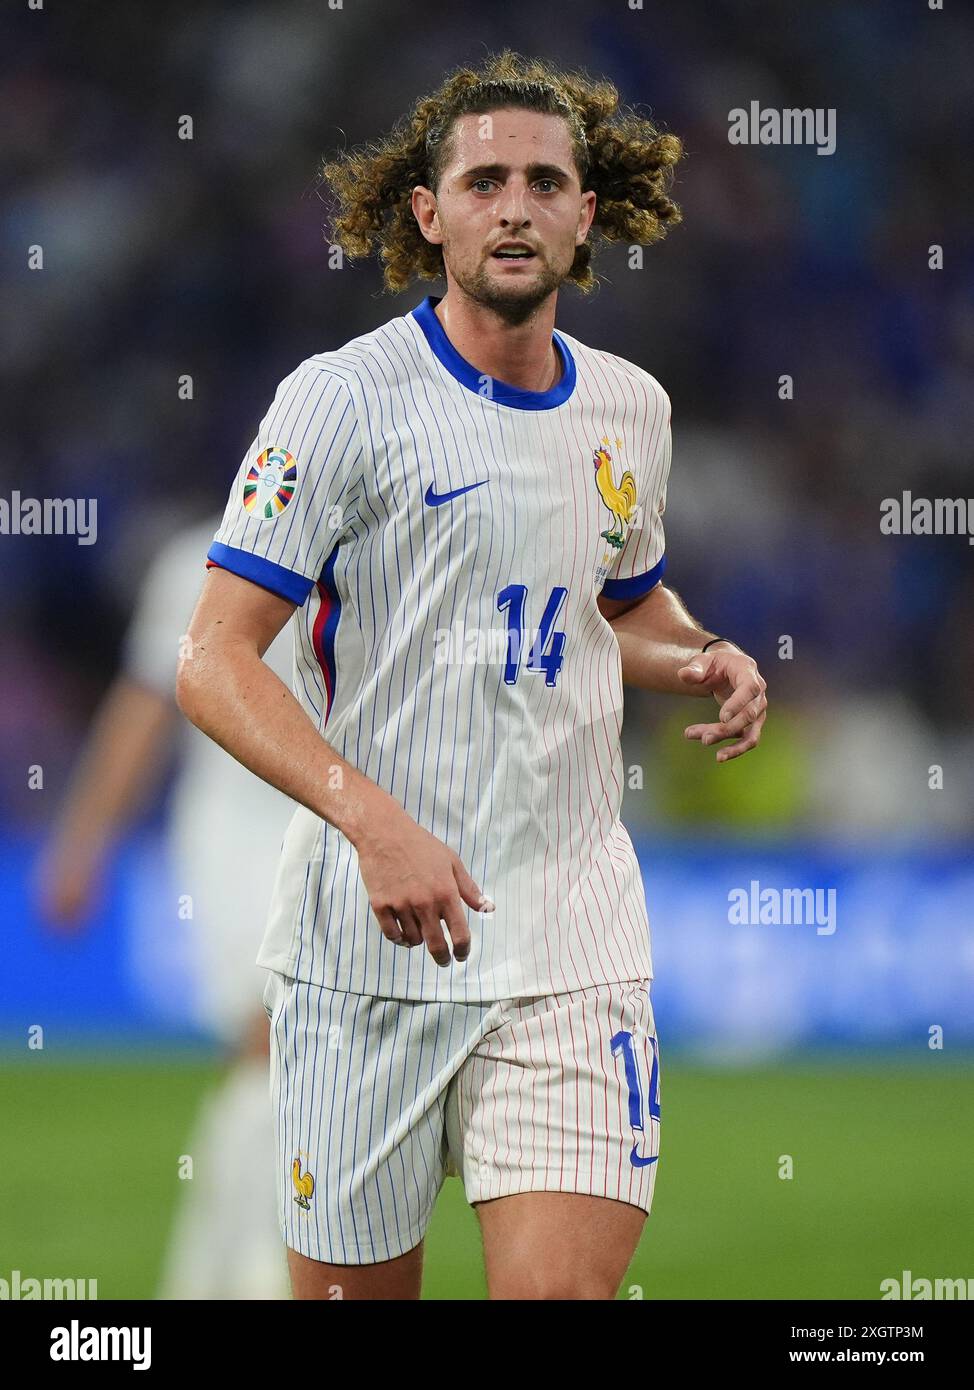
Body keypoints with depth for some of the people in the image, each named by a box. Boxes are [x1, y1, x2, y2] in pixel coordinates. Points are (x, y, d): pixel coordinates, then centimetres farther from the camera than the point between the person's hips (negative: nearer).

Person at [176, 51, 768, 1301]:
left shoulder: (630, 410, 10)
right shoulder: (343, 399, -7)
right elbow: (213, 664, -11)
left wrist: (703, 661, 5)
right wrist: (373, 819, -25)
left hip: (573, 941, 3)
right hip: (364, 942, -3)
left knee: (567, 1286, -12)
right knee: (353, 1286, 4)